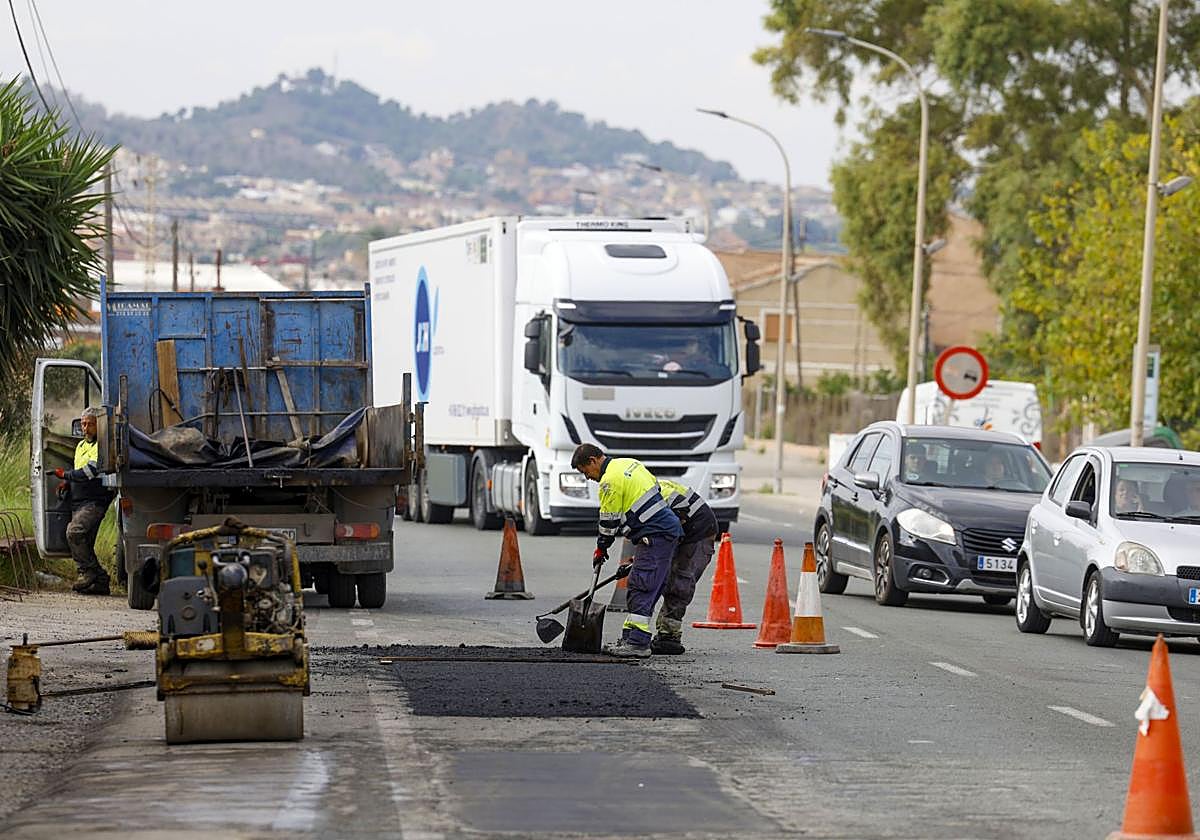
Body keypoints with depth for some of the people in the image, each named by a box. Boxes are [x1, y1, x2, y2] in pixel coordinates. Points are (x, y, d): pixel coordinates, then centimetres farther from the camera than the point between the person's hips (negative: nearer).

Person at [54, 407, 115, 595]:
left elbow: (91, 471, -18)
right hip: (78, 502, 9)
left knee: (74, 532, -27)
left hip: (95, 501, -9)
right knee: (84, 544, 6)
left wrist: (65, 474, -8)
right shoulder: (81, 446, 22)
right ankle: (100, 581, 11)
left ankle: (87, 571, -19)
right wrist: (67, 483, 11)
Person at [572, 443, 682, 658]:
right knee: (636, 586, 12)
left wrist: (601, 549, 10)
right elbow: (656, 487, 23)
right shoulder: (629, 464, 16)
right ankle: (630, 639, 14)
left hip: (655, 535, -10)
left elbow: (610, 521, -6)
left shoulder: (610, 481, -12)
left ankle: (638, 643, -17)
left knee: (641, 588, -12)